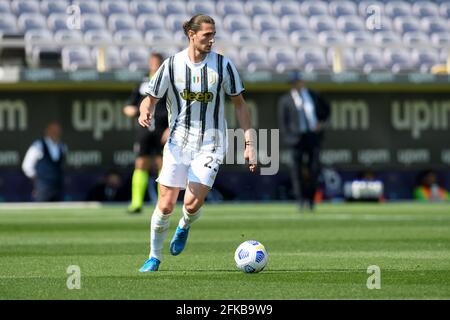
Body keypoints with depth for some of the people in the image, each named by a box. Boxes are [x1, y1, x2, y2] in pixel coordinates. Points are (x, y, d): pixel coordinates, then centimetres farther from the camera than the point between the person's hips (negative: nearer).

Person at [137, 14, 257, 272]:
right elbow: (151, 98, 3)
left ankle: (184, 228, 22)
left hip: (210, 145, -1)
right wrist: (146, 113, -22)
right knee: (166, 205, -3)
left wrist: (249, 144, 0)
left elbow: (240, 104, 4)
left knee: (192, 204, -15)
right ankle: (155, 257, 18)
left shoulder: (223, 65, -5)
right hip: (178, 142, 1)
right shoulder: (172, 65, -5)